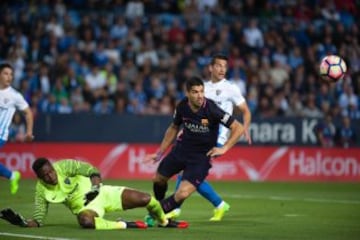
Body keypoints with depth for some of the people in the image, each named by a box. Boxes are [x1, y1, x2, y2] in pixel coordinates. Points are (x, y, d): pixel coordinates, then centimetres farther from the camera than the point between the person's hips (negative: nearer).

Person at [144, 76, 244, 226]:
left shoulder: (211, 110, -25)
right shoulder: (182, 107, -11)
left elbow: (238, 128, -18)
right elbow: (174, 128, 10)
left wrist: (224, 149, -22)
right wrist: (159, 153, 13)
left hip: (202, 156, -5)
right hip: (182, 148, 5)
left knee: (182, 194, -19)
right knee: (158, 179, 18)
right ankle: (158, 207, 50)